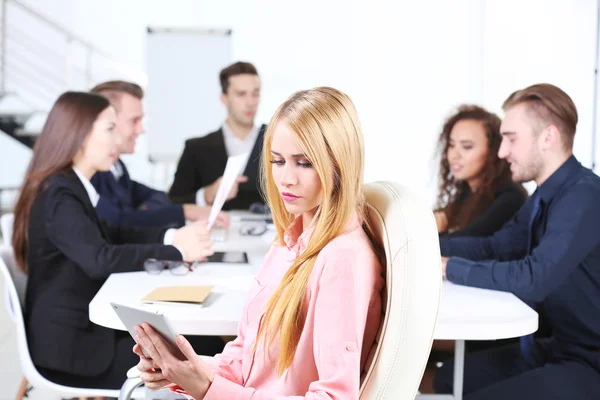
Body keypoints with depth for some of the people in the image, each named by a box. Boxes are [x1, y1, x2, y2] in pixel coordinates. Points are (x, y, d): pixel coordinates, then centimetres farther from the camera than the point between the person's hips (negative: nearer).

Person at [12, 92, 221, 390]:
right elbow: (99, 259, -34)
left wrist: (171, 236, -1)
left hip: (83, 326, 9)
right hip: (68, 345, -9)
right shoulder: (58, 194, -21)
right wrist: (175, 251, -28)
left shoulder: (70, 186, 9)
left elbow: (110, 235, 15)